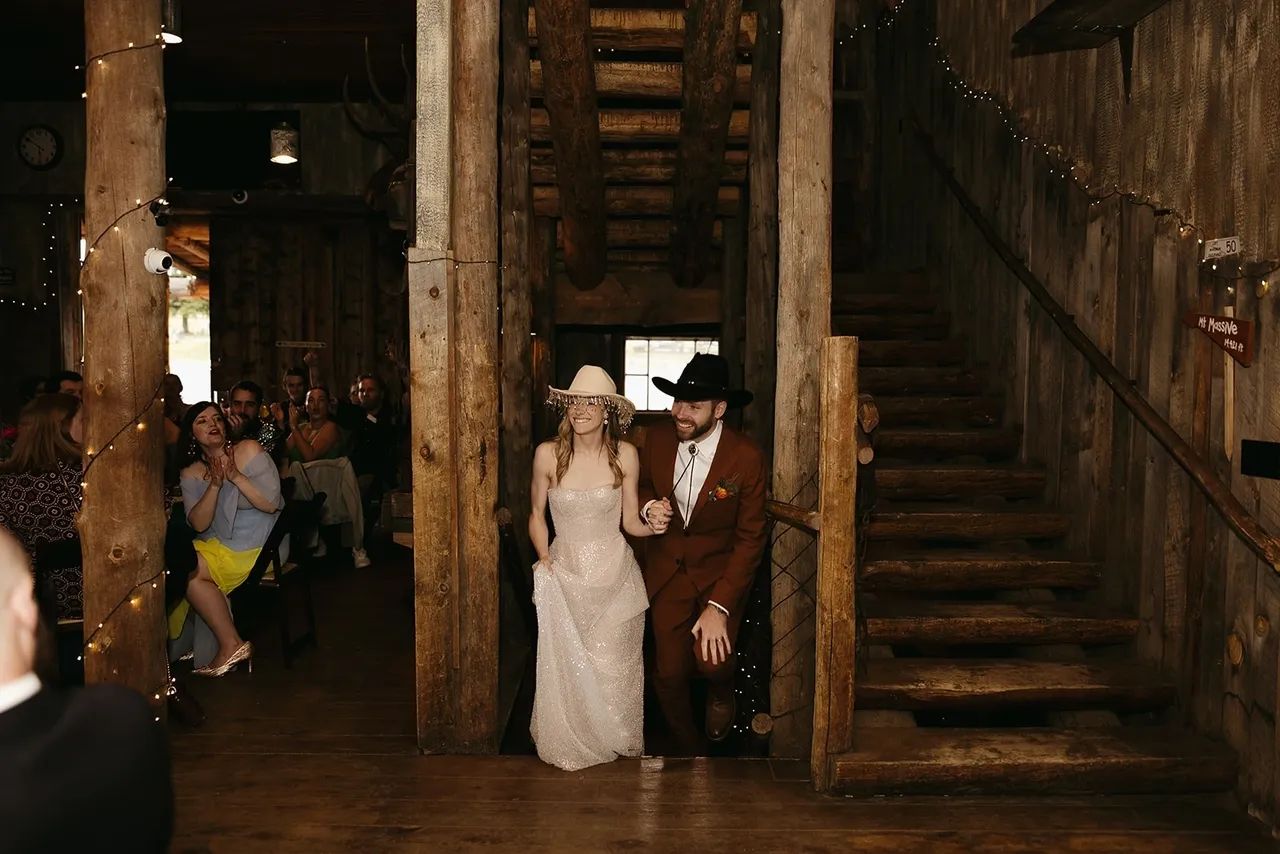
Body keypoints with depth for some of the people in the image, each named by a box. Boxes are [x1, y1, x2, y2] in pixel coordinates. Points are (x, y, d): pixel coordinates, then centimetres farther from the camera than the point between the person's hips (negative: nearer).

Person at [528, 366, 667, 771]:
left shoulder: (625, 455, -6)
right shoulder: (548, 453, -6)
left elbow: (630, 521, 1)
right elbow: (537, 516, 6)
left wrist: (651, 526, -20)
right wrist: (544, 560, -6)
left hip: (614, 577, 0)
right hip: (564, 576, 1)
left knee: (612, 670, 5)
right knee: (565, 667, 6)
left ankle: (615, 744, 32)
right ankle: (569, 746, 32)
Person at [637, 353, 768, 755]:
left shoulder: (746, 457, -18)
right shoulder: (657, 440, -7)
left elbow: (750, 538, -14)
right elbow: (642, 486, 13)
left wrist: (719, 606, -20)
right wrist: (648, 508, -13)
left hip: (722, 569, -3)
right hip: (668, 570, 3)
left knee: (711, 660, -22)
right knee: (668, 673, 2)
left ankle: (722, 693, 18)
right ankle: (689, 751, 32)